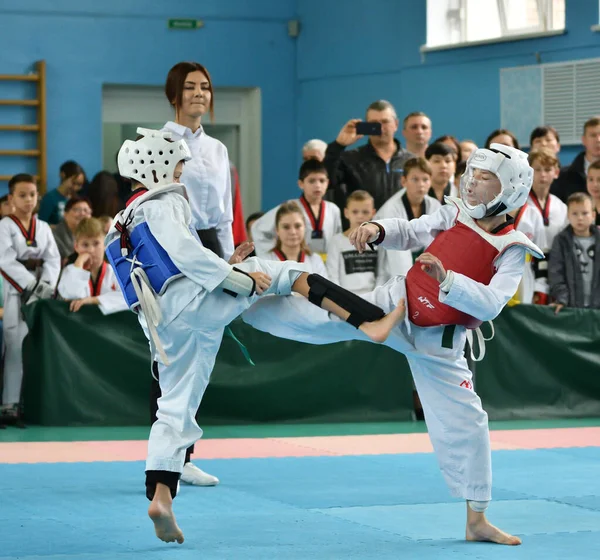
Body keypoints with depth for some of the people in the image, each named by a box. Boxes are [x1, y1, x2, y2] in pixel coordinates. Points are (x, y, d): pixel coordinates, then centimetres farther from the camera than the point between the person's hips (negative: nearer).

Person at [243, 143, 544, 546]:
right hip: (397, 305, 2)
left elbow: (490, 305, -25)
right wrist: (376, 230, -14)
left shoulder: (512, 250, -13)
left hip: (438, 341, -2)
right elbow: (408, 233, 8)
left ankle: (478, 520, 11)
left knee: (464, 423, -1)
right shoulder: (455, 214, -2)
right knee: (316, 318, -8)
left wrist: (446, 279, -39)